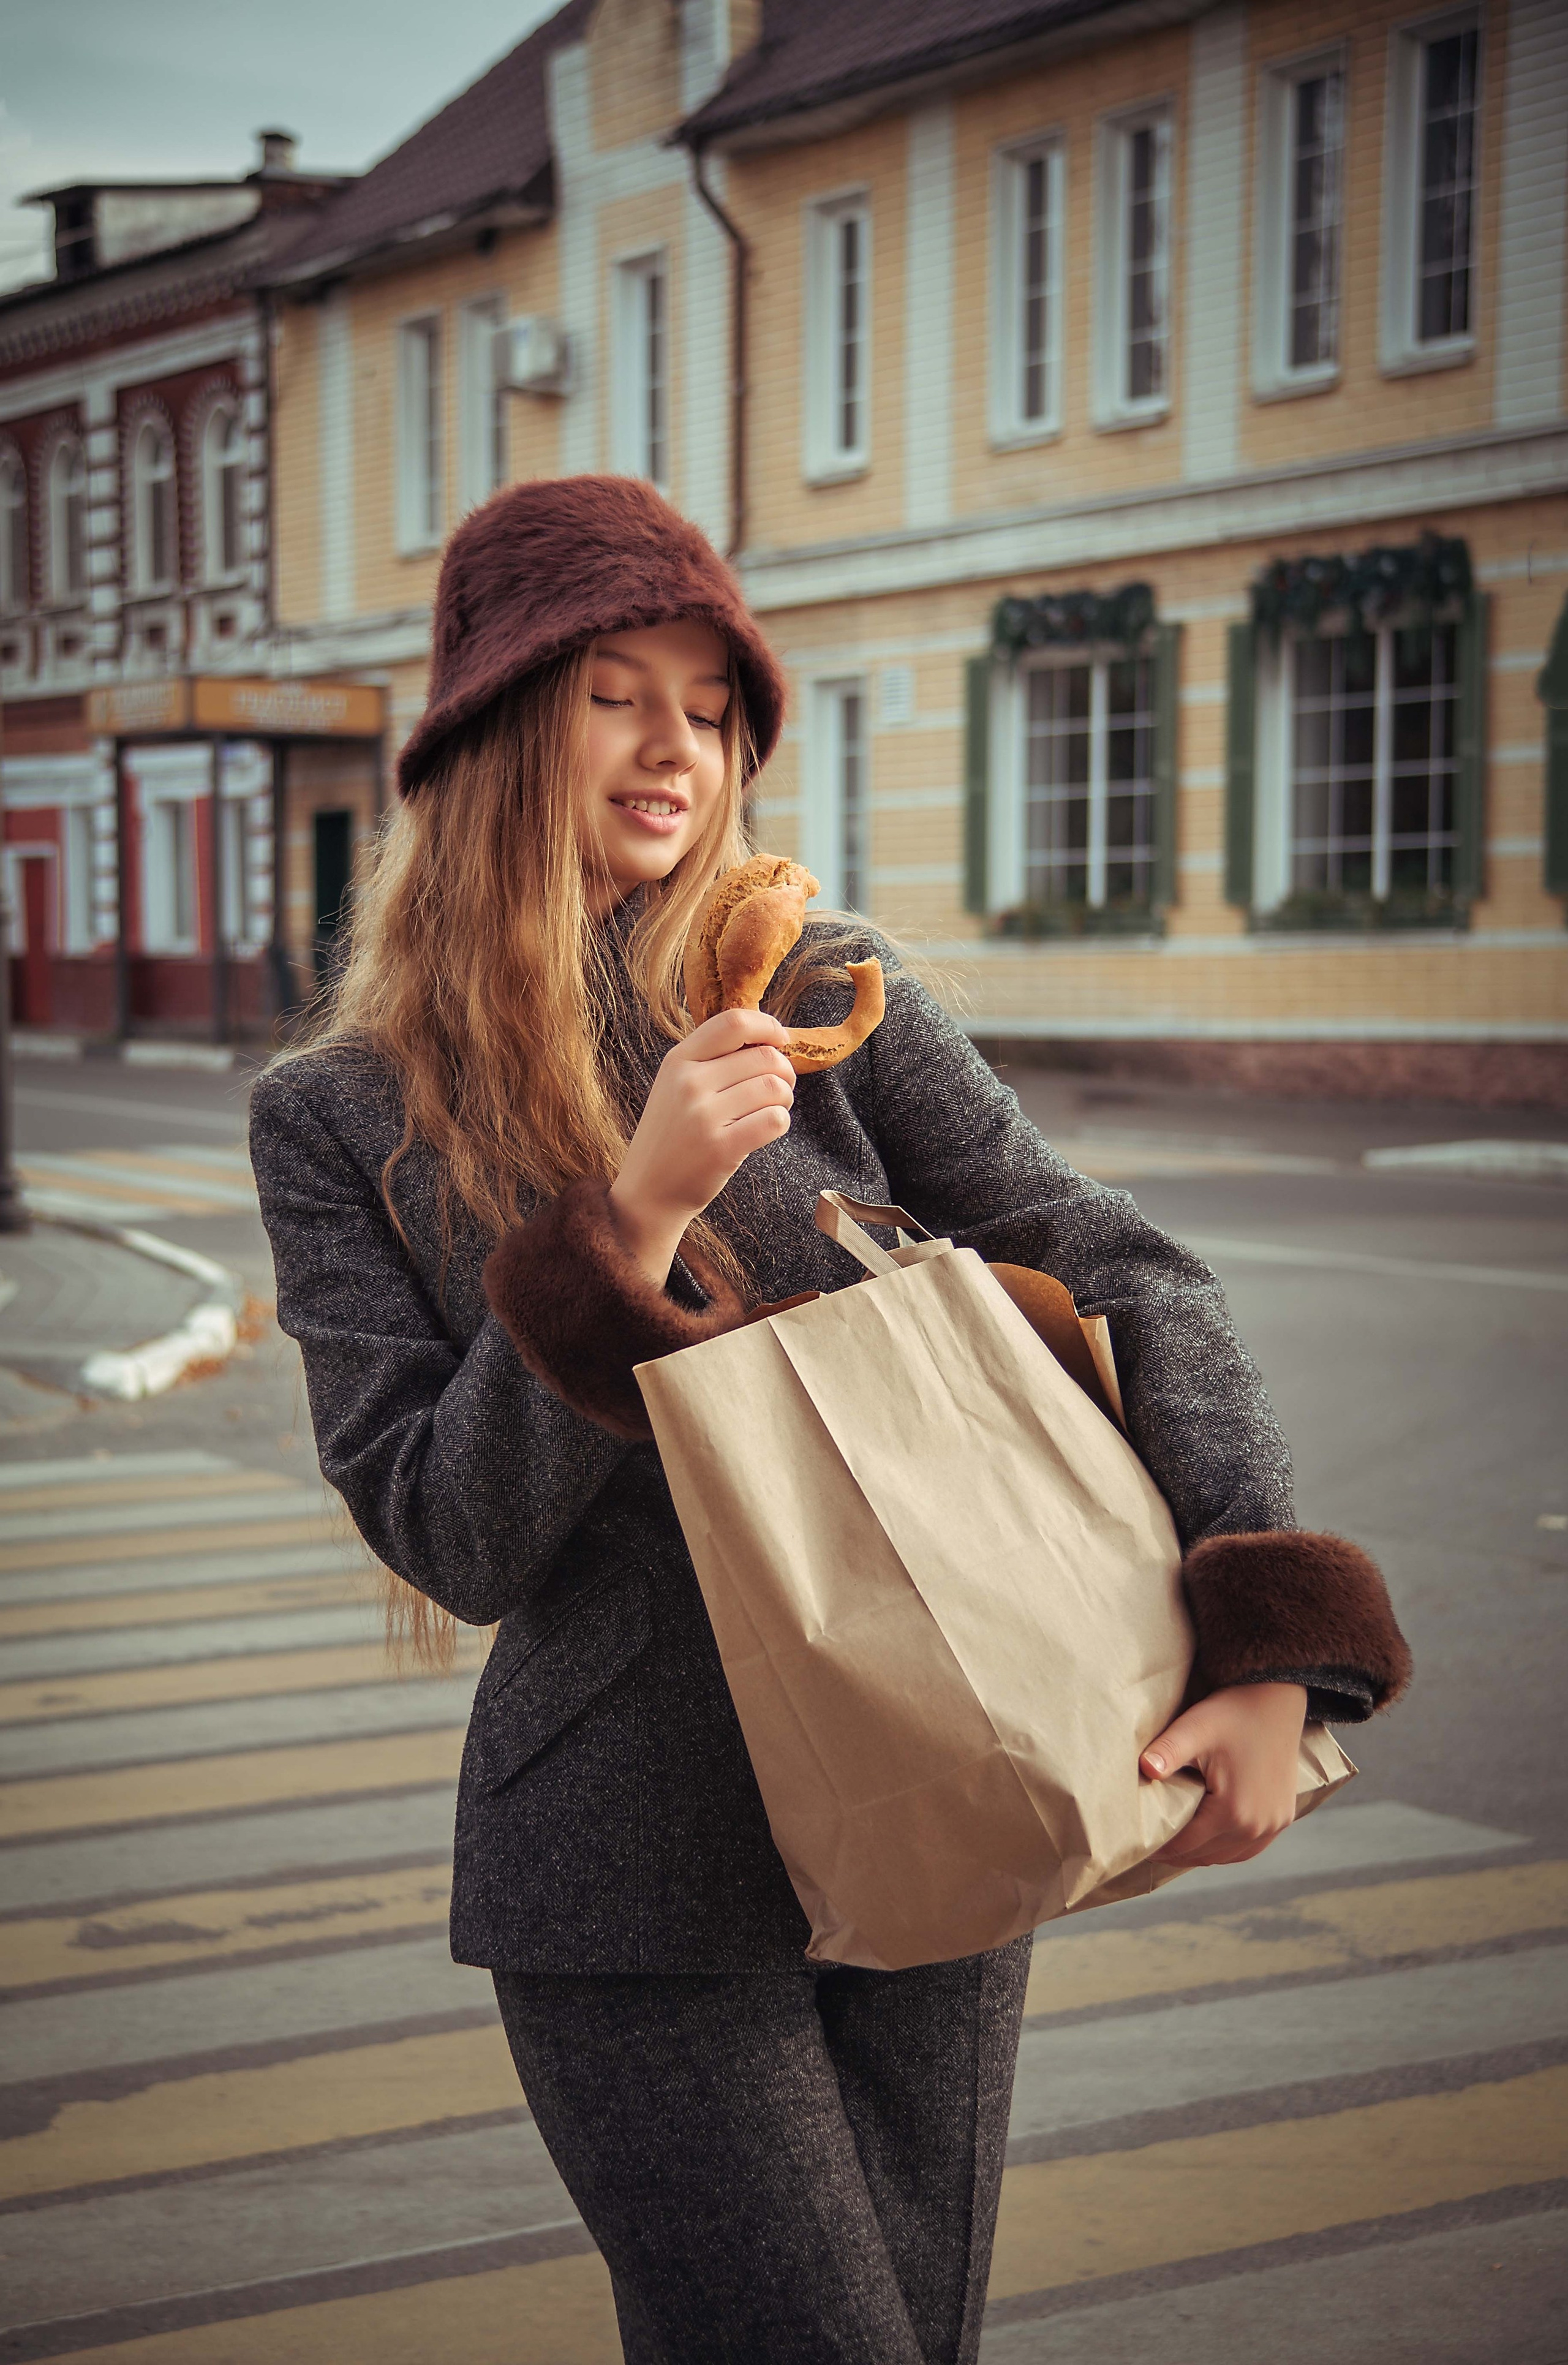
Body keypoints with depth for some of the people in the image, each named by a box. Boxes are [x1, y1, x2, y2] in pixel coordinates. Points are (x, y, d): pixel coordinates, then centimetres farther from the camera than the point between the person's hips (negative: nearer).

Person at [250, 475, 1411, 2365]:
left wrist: (1269, 1643, -21)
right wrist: (635, 1215, -22)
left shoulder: (825, 999, 0)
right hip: (637, 1876, -3)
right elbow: (448, 1537, -10)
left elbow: (1121, 1276, -7)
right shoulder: (340, 1119, -3)